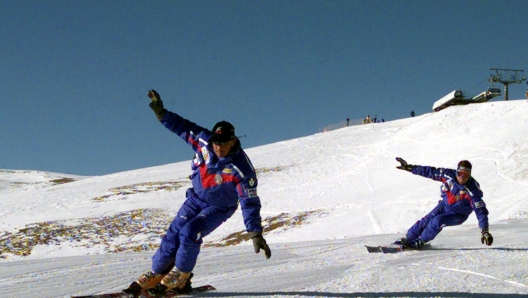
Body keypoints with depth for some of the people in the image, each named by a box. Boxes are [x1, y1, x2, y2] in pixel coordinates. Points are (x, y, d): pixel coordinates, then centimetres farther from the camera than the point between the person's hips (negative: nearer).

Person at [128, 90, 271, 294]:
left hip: (219, 207, -4)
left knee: (189, 233, -22)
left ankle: (182, 274, 1)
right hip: (196, 198, 5)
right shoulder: (204, 140, -20)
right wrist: (162, 113, -12)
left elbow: (250, 203, -28)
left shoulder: (242, 169, -31)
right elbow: (183, 127, -5)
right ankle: (157, 272, 15)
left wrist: (256, 234, -30)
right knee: (174, 233, -2)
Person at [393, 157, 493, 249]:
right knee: (426, 220, -8)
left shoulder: (473, 191, -31)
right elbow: (431, 172, -8)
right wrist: (409, 167, -4)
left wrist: (485, 231, -42)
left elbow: (480, 210, -33)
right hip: (444, 205, 4)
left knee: (437, 221, -25)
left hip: (458, 215, -4)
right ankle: (408, 238, 13)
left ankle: (421, 241, -3)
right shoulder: (449, 175, -20)